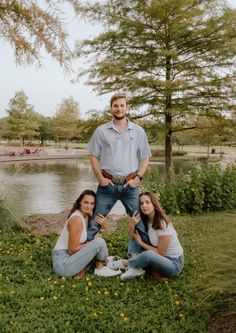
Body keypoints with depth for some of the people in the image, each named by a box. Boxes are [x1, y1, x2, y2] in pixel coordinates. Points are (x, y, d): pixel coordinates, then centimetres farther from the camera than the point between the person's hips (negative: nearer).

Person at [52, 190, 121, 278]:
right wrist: (93, 242, -9)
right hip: (63, 263, -9)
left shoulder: (86, 215, 6)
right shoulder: (77, 219, -21)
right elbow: (72, 249, -19)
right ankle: (100, 269, 8)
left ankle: (81, 271, 3)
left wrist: (102, 224, -11)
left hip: (70, 258, 9)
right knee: (99, 242, -18)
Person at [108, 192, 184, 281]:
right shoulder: (147, 220, -1)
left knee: (148, 254, -33)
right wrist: (132, 225, -17)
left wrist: (140, 242, -11)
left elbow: (160, 252, -17)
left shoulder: (163, 224, -23)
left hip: (175, 263, -8)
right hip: (162, 259, 8)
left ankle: (124, 264, -9)